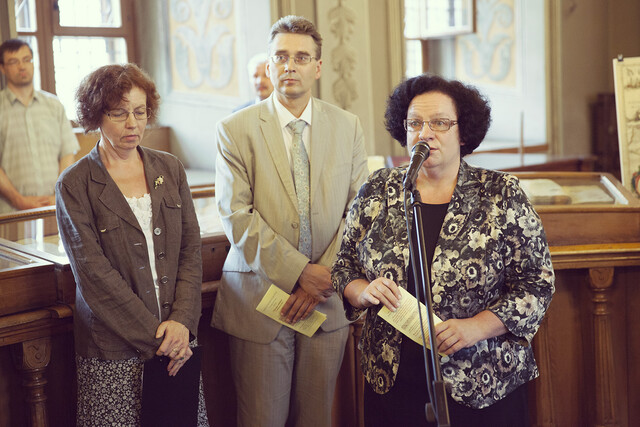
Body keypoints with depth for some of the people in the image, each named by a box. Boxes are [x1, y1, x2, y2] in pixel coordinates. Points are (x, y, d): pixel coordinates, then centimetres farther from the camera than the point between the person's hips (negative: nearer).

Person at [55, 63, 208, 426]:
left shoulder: (170, 169, 9)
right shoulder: (75, 185, -3)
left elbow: (191, 250, 6)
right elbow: (94, 273, -10)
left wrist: (182, 321, -7)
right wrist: (153, 335, -14)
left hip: (176, 339, 3)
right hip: (112, 350, -3)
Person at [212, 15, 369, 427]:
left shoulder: (348, 127, 6)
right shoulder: (236, 130, -2)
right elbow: (236, 216, -10)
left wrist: (327, 277, -9)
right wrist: (299, 272, -15)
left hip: (327, 300, 2)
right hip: (259, 298, -2)